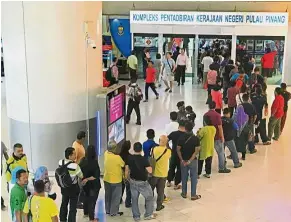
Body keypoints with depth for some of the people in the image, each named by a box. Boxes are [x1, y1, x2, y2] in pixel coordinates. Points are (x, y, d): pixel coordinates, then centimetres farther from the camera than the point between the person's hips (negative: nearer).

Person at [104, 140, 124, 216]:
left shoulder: (106, 154, -10)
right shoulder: (117, 157, -26)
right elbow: (123, 165, -9)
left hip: (106, 179, 6)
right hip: (116, 180, -6)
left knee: (108, 195, 21)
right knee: (116, 197, 10)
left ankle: (108, 210, 33)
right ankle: (113, 212, 17)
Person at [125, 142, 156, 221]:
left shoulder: (129, 158, -7)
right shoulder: (144, 159, -21)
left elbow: (127, 169, 2)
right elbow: (150, 171, -20)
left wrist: (127, 178, 18)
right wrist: (147, 165, -2)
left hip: (133, 181, 4)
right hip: (142, 182, -4)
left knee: (134, 199, 16)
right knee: (150, 197, 16)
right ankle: (148, 215, 21)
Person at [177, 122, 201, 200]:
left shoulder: (181, 138, -8)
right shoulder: (196, 138, -13)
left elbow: (178, 150, -8)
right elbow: (196, 151, -17)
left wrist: (182, 160, -5)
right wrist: (190, 161, -14)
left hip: (183, 160, 2)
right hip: (193, 161, -2)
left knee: (184, 177, 15)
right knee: (193, 178, 8)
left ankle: (184, 193, 25)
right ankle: (193, 195, 13)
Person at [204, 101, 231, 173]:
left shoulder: (205, 115, 0)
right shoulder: (217, 115, -15)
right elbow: (220, 127, -16)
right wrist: (222, 137, -8)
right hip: (217, 137, -5)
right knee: (221, 152, 5)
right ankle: (222, 168, 9)